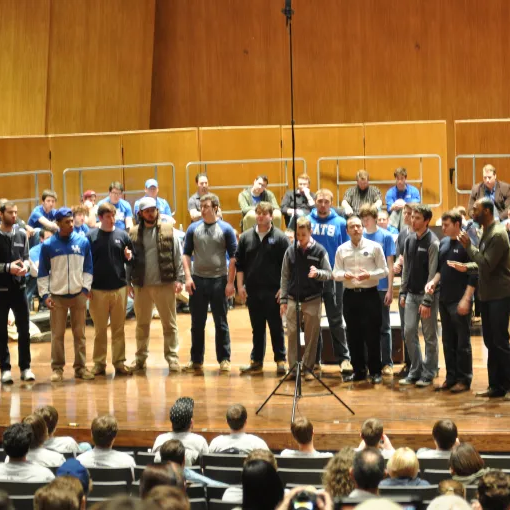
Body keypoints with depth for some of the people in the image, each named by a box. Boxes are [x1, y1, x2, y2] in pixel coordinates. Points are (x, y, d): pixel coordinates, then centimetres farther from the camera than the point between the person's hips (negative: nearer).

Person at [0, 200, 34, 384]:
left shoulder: (22, 234, 6)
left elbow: (26, 258, 11)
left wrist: (25, 266, -11)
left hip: (19, 288, 3)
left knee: (24, 330, 6)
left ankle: (25, 368, 15)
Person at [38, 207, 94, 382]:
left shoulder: (83, 242, 3)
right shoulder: (48, 245, -1)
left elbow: (88, 268, 8)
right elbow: (43, 272, 2)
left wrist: (86, 287, -3)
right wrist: (45, 294, -5)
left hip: (79, 295, 1)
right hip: (57, 295, -1)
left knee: (80, 333, 5)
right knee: (57, 335, 0)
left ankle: (80, 367, 12)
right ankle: (57, 368, 7)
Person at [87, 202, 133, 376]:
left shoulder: (122, 235, 5)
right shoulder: (91, 237, 0)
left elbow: (131, 260, 11)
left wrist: (129, 257, -13)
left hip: (119, 289, 1)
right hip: (98, 290, -1)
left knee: (118, 329, 7)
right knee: (100, 329, 6)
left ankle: (119, 362, 13)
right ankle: (99, 363, 12)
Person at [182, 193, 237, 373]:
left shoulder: (226, 229, -2)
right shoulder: (193, 228, 5)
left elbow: (233, 257, -2)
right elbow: (186, 254, 8)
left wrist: (230, 282, -8)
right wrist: (188, 277, -4)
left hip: (219, 280, -2)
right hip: (197, 280, 2)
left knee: (221, 323, 3)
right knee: (197, 323, 7)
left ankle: (224, 359, 10)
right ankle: (196, 360, 15)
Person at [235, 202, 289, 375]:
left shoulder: (280, 238, -2)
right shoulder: (246, 237, 8)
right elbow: (239, 264, 10)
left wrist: (283, 288, -9)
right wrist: (240, 286, 3)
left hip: (273, 291, -3)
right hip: (252, 290, 3)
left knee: (276, 328, 3)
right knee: (257, 328, 10)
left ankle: (280, 361, 9)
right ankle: (256, 361, 16)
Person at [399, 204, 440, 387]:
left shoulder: (432, 243, -13)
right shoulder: (409, 240, 8)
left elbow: (433, 274, -16)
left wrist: (427, 301, -18)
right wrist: (403, 293, 10)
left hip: (427, 294, -6)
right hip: (411, 294, 6)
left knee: (429, 335, 2)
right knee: (409, 332, 5)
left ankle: (428, 374, 11)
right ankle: (415, 371, 16)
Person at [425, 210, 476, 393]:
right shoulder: (443, 243, 10)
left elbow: (474, 275, -13)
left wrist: (466, 299, -17)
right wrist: (434, 281, 1)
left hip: (460, 302, -7)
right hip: (444, 300, 7)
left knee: (462, 342, 1)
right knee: (448, 341, 12)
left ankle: (464, 379, 8)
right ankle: (451, 377, 20)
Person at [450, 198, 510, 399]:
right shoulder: (486, 233, 12)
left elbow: (487, 265, -22)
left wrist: (468, 246, -18)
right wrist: (466, 267, 2)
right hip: (487, 295, 9)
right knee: (491, 342, 11)